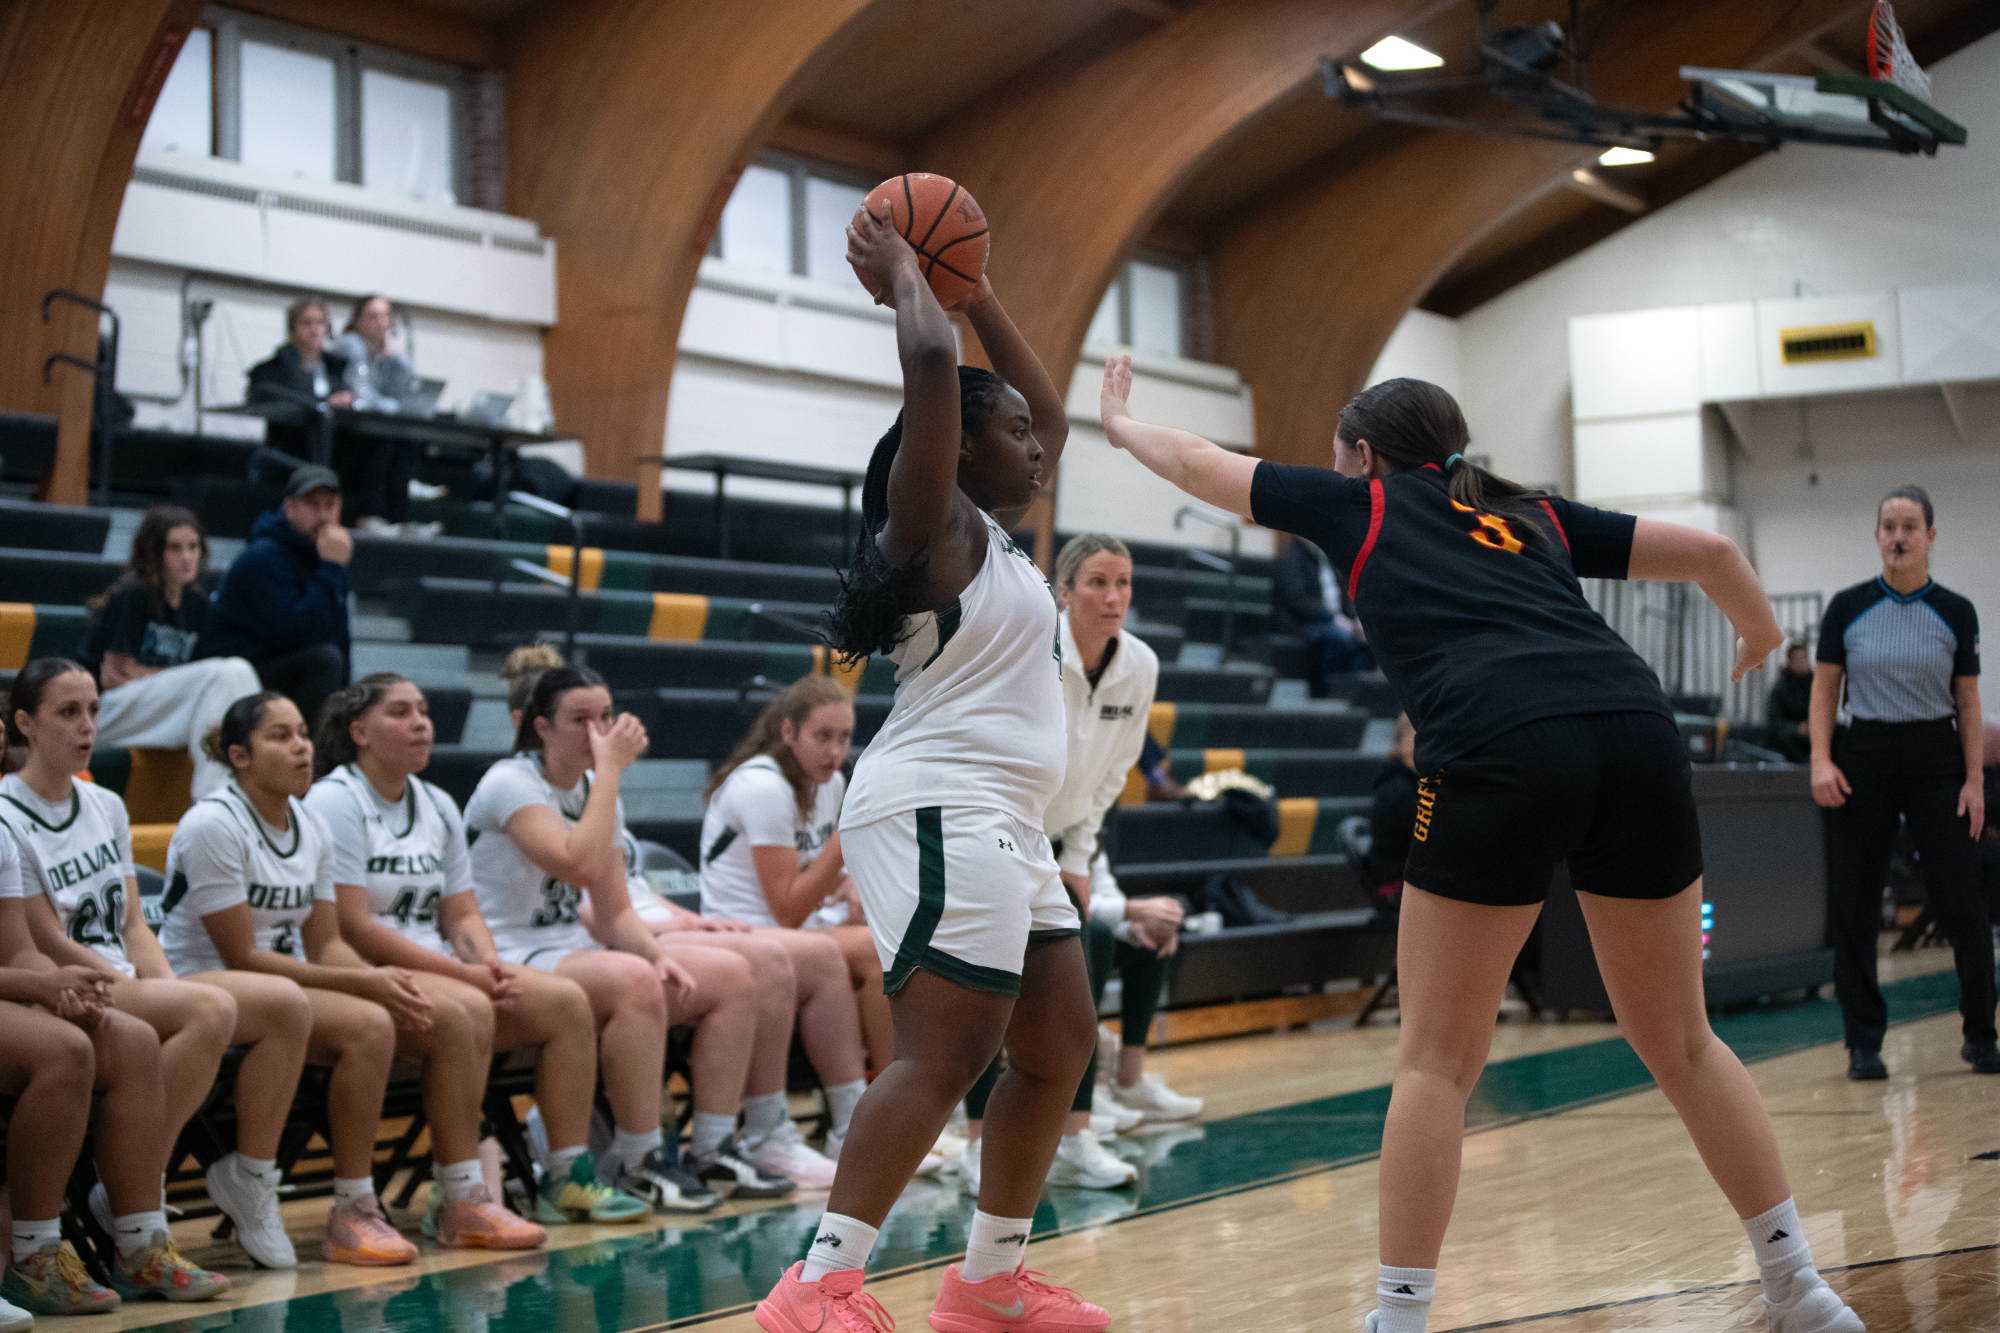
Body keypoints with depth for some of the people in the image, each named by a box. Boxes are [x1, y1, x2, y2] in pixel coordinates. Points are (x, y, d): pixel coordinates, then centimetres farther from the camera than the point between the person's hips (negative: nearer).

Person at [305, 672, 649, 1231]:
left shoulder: (438, 807, 17)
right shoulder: (334, 802, -9)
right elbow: (351, 928, -16)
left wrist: (490, 966, -8)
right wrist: (460, 971, -17)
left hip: (438, 970, 8)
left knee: (567, 1001, -8)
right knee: (465, 1007, -35)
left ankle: (570, 1179, -5)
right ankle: (457, 1202, -33)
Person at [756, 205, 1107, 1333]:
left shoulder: (995, 534, 20)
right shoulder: (931, 521, -5)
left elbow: (1052, 410, 32)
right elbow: (931, 362, -20)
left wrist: (976, 292, 25)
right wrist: (902, 273, -3)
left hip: (1003, 826, 11)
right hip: (940, 812, -10)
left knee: (1061, 1050, 12)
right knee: (945, 1056, -18)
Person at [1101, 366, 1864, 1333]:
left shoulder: (1359, 502, 23)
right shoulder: (1534, 516, 30)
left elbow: (1198, 463, 36)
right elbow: (1710, 550, 28)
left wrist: (1120, 424, 56)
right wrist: (1761, 636, 48)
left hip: (1497, 747, -4)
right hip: (1637, 728, 4)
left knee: (1436, 1061, 6)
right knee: (1680, 1043, 18)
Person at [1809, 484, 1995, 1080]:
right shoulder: (1848, 607, 1)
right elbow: (1824, 689, 4)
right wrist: (1821, 760, -8)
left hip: (1935, 760, 0)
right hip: (1865, 759, 0)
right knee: (1854, 906, 0)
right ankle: (1864, 1043, 10)